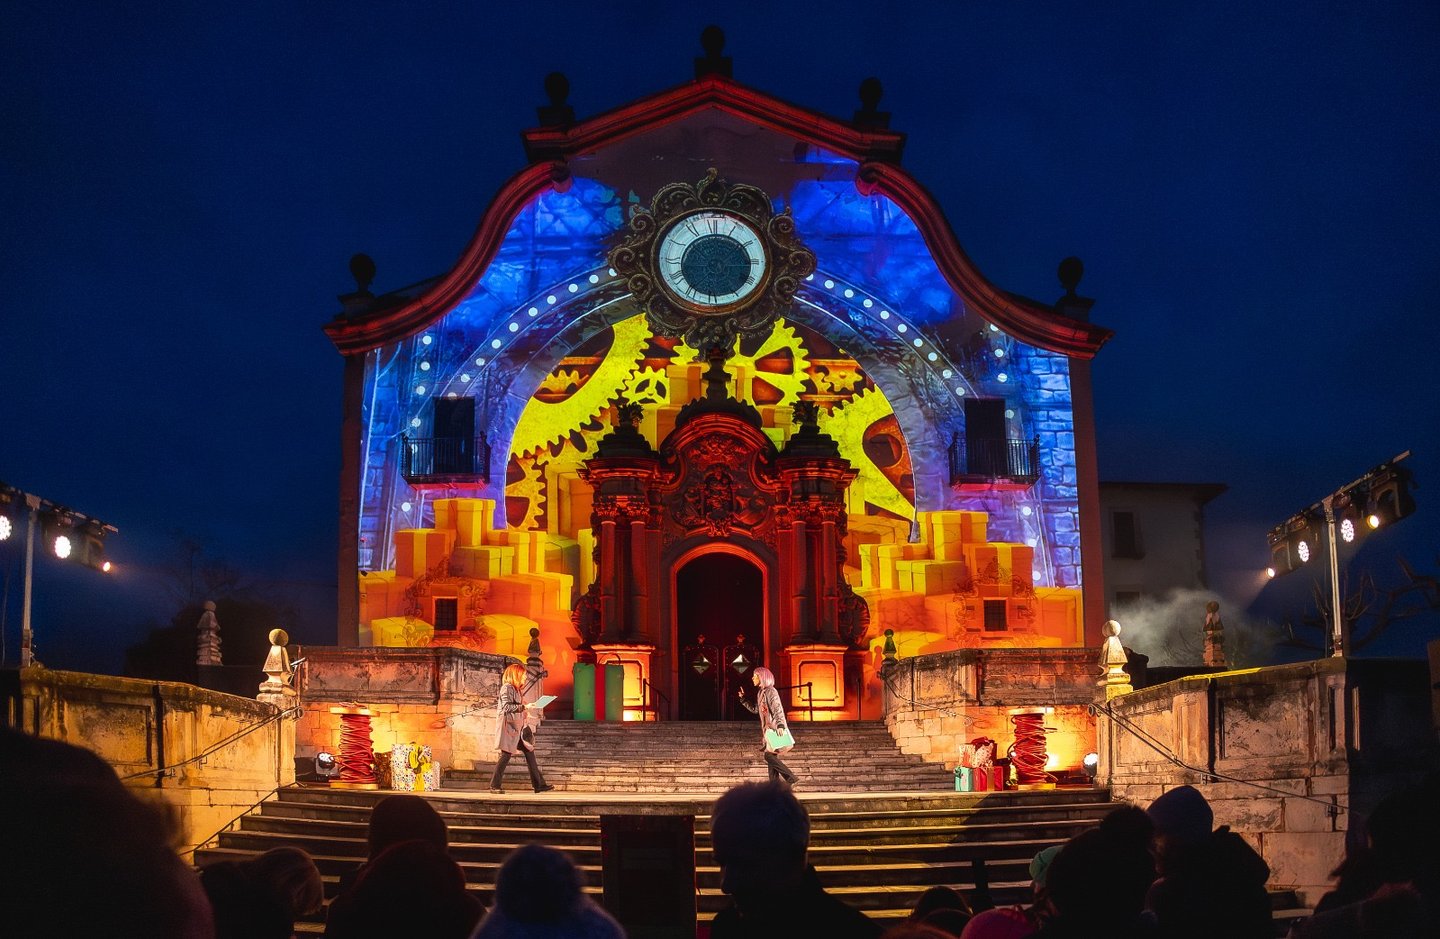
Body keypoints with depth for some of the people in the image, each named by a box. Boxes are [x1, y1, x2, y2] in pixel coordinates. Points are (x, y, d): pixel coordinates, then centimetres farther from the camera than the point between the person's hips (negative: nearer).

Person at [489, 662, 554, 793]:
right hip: (509, 726, -9)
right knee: (506, 755, -8)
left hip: (518, 728, 10)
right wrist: (524, 706, -22)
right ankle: (495, 786, -1)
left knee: (529, 752, 3)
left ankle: (539, 784, 2)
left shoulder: (515, 689, 20)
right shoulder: (507, 688, -8)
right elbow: (507, 707, -19)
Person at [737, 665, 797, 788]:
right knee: (771, 757, 6)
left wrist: (780, 725, -32)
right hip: (768, 729, 9)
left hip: (775, 729, -9)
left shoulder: (770, 691, -10)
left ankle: (790, 778, -13)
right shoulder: (761, 692, 17)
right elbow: (755, 709, 26)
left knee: (769, 756, -14)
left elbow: (777, 709, -20)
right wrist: (743, 699, 23)